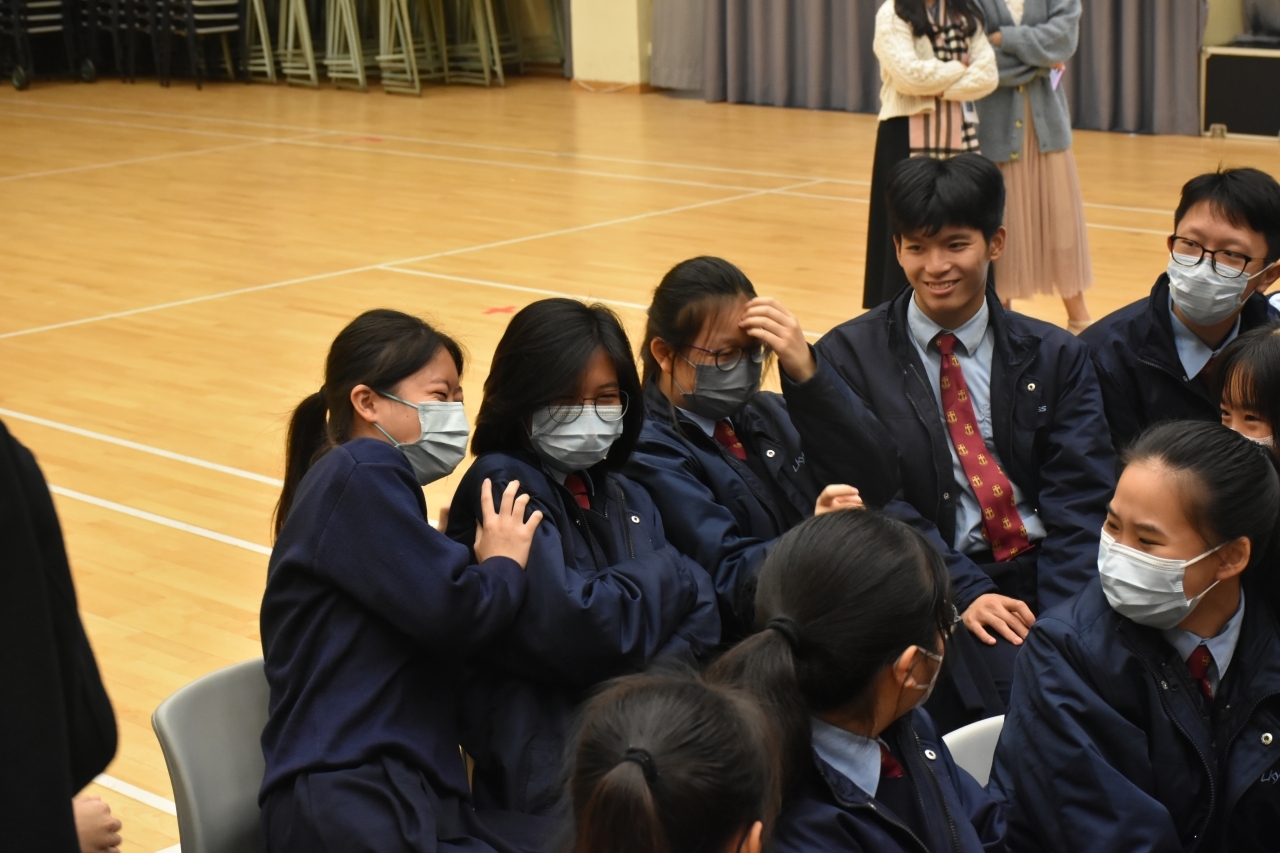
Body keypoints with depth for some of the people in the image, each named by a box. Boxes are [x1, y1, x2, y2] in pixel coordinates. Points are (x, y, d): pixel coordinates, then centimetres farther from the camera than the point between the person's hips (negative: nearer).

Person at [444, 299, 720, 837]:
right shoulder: (501, 486, -8)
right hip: (548, 772, -7)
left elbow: (699, 614, 7)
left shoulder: (626, 499, 16)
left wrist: (646, 680, -13)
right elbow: (571, 628, -20)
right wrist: (665, 577, -3)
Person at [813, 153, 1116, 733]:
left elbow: (1080, 496, 4)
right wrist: (966, 592, -15)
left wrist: (1062, 618, -13)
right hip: (943, 589, -3)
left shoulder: (1055, 358, 14)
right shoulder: (848, 357, 7)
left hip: (1051, 574, 3)